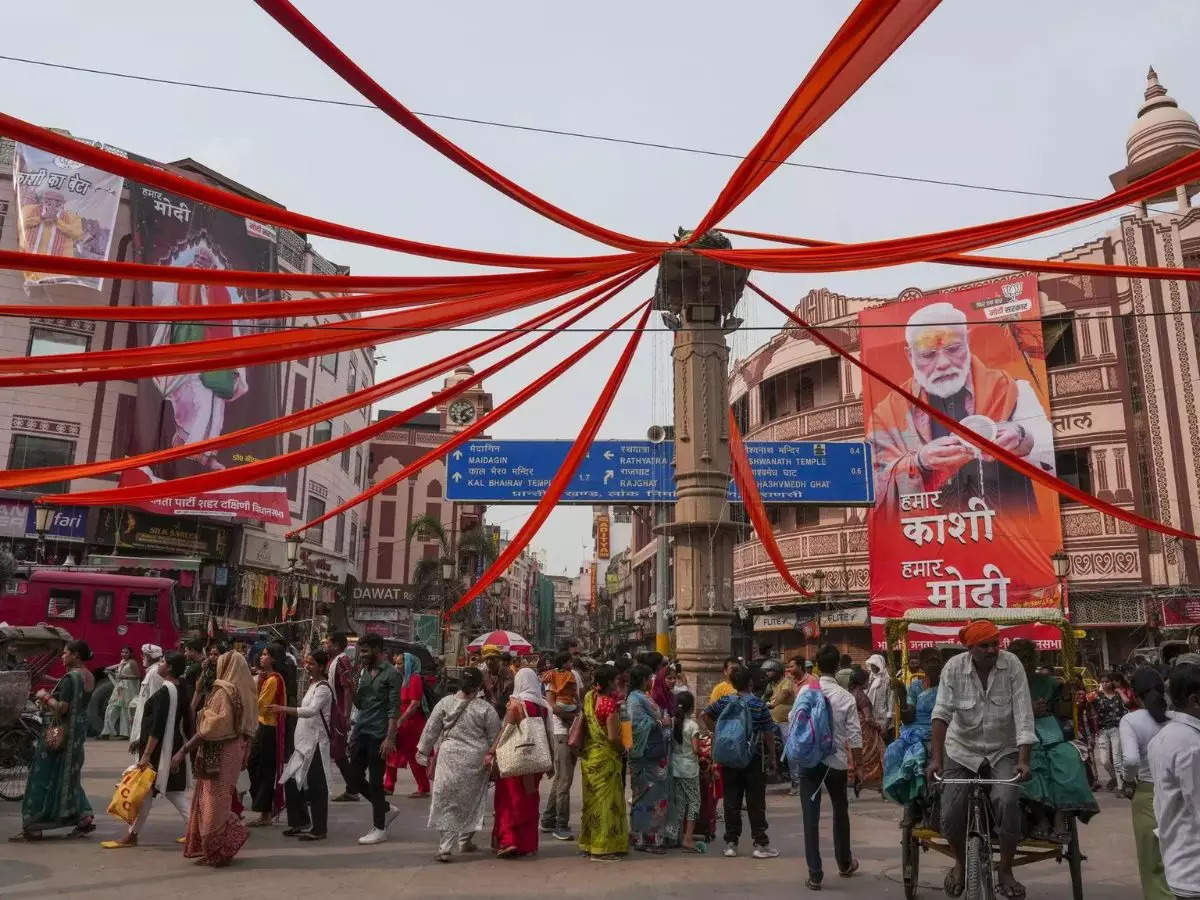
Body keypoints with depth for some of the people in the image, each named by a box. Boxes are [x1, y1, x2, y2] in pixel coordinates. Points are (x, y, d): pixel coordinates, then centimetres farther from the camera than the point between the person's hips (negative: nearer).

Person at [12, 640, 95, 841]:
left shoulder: (71, 677, -19)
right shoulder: (89, 677, 8)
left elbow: (62, 709, -22)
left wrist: (45, 696, -8)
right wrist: (49, 700, 11)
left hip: (59, 733, -9)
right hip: (78, 732, 9)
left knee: (42, 778, 1)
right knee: (69, 776, 17)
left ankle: (32, 827, 7)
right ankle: (84, 818, 16)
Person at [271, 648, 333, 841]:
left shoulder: (323, 688, -14)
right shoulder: (311, 684, 15)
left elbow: (312, 710, -30)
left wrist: (284, 709, -38)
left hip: (316, 742, -9)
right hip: (304, 741, 9)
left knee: (315, 786, -4)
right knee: (293, 782, 12)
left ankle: (319, 829, 4)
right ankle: (300, 823, 24)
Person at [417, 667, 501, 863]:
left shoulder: (445, 702, -3)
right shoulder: (485, 708, -7)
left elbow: (431, 729, 4)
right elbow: (494, 737, 0)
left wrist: (423, 751, 15)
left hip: (449, 757, 1)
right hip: (476, 761, 0)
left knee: (447, 802, 6)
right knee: (471, 800, 17)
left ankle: (445, 847, 1)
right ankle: (465, 840, 28)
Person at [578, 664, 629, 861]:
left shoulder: (589, 696, 0)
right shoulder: (611, 703, -22)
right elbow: (613, 737, -23)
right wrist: (623, 750, -3)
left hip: (588, 755, 8)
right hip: (605, 758, -8)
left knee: (591, 799, 18)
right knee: (606, 800, 3)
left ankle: (588, 843, 28)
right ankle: (602, 847, 9)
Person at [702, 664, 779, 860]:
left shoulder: (724, 702, -1)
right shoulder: (758, 704, -10)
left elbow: (706, 714, 11)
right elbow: (769, 733, -7)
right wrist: (772, 758, 1)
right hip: (753, 758, -3)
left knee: (731, 800, 9)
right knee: (756, 801, 4)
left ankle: (731, 843, 13)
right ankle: (760, 844, 8)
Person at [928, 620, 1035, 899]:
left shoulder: (1012, 665, -14)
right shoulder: (954, 668, -15)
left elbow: (1023, 716, -16)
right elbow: (942, 713, -20)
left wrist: (1024, 760, -24)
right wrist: (935, 758, -28)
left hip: (1003, 751, 0)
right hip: (962, 750, 0)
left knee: (1007, 802, -24)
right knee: (950, 814, -9)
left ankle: (1006, 871, 1)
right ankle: (960, 862, 24)